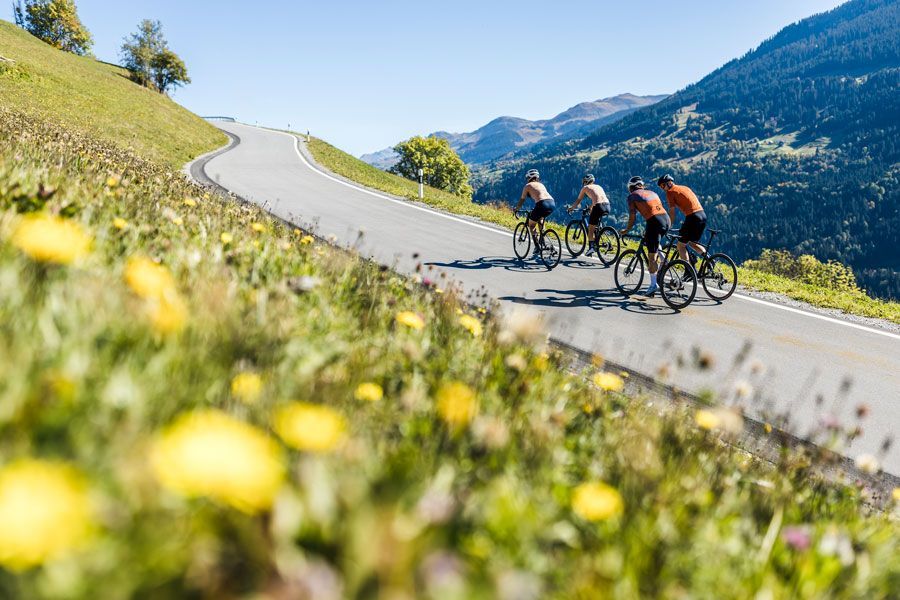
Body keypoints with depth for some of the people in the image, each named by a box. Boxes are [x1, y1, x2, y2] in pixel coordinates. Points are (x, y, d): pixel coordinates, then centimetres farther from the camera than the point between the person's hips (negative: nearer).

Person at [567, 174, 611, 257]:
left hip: (599, 206, -6)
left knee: (590, 228, 7)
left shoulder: (585, 188, 16)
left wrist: (571, 208, 36)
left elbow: (578, 201, 22)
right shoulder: (598, 187, 31)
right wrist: (591, 208, 58)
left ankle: (591, 247, -5)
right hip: (607, 206, 6)